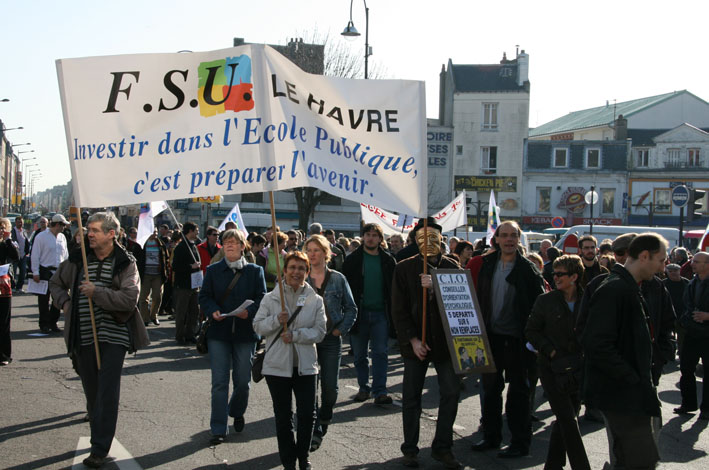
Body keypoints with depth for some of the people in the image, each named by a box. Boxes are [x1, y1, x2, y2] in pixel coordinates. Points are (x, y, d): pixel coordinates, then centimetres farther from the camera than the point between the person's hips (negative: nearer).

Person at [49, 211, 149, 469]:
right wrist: (64, 302, 6)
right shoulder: (78, 259, 5)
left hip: (113, 336, -4)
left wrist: (97, 292, -22)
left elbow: (129, 298, -18)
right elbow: (56, 282, 23)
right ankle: (99, 436, 29)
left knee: (107, 392, -6)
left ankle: (100, 449, -1)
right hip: (83, 336, 4)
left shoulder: (125, 263, -7)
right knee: (91, 390, 13)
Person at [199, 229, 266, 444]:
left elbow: (262, 298, -1)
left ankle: (237, 412, 38)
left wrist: (249, 311, -20)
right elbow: (204, 296, 4)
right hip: (219, 333, 0)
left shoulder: (255, 271, 3)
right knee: (219, 382, -2)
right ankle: (218, 429, 5)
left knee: (243, 381, 9)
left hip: (245, 332, 0)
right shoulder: (213, 270, 7)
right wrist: (212, 311, -16)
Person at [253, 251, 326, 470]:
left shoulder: (315, 300, 2)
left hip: (305, 365, 0)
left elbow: (320, 331, -4)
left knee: (307, 414, 1)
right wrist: (276, 320, -17)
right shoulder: (270, 298, 2)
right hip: (277, 365, 0)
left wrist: (295, 335, -16)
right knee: (283, 416, 8)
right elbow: (258, 326, 0)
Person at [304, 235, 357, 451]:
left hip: (331, 339, 0)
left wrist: (341, 329, -4)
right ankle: (315, 431, 6)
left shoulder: (337, 279, 3)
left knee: (330, 386, 1)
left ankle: (324, 420, 28)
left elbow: (351, 309, 7)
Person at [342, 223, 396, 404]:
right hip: (359, 313, 0)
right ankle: (364, 388, 20)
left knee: (380, 353, -3)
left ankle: (380, 391, -1)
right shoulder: (352, 260, 3)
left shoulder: (388, 260, 6)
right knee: (360, 354, 8)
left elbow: (394, 288, 7)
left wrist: (393, 313, -1)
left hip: (380, 314, 0)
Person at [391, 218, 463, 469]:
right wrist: (413, 340, -9)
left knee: (451, 393, -1)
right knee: (411, 398, 6)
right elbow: (399, 310, -1)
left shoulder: (452, 266, 4)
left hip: (446, 341, 1)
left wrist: (436, 286, -21)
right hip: (416, 342, -1)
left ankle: (442, 447, 13)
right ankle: (410, 449, 19)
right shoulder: (404, 268, 1)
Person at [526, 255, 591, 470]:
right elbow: (531, 331, 2)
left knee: (565, 419, 10)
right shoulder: (545, 300, -3)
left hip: (577, 369, 2)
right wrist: (550, 351, -10)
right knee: (568, 418, -8)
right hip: (551, 366, -2)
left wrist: (584, 354, -5)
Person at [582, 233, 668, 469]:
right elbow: (597, 345, -26)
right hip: (622, 396, -10)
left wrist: (645, 376, 12)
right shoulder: (613, 290, -18)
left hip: (630, 394, 10)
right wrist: (633, 379, -20)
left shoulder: (630, 289, 16)